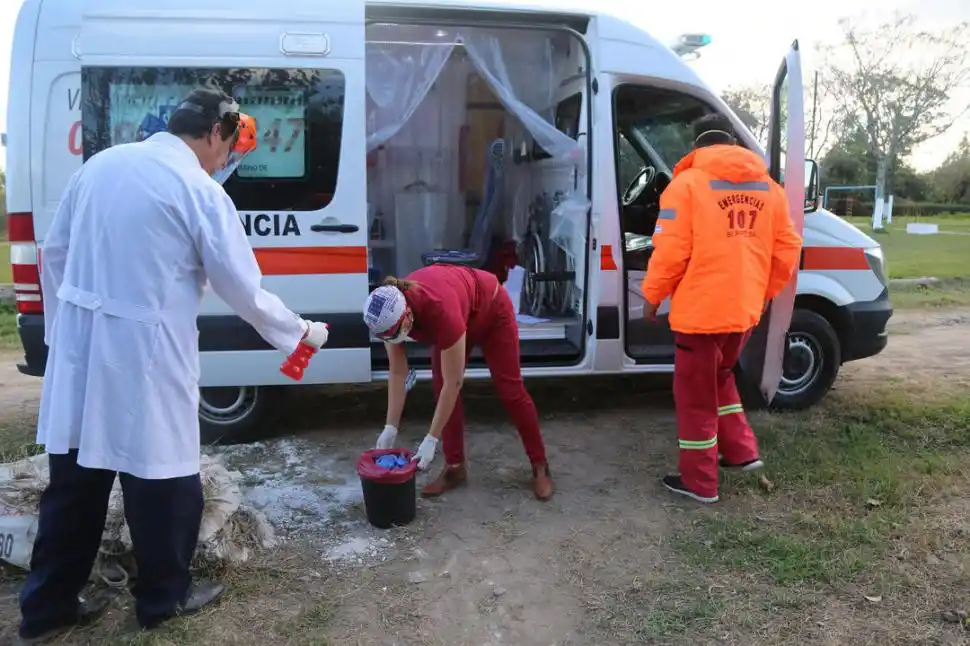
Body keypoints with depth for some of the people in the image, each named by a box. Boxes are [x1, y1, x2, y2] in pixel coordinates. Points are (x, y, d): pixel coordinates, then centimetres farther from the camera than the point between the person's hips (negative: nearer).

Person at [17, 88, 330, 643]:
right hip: (143, 356, -7)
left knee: (75, 479, 19)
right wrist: (301, 333, 5)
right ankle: (163, 597, 30)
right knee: (162, 481, 11)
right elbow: (245, 289, -9)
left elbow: (54, 253, 15)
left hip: (80, 346, 7)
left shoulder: (99, 165, 10)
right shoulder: (198, 190, -12)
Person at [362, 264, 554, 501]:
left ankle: (540, 466, 13)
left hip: (491, 308, -5)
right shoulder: (389, 313, -27)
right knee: (440, 387, -4)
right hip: (462, 316, 6)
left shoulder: (440, 311, -45)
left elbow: (453, 383, -37)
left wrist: (431, 440, -33)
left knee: (509, 389, 0)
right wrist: (390, 427, -17)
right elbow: (397, 373, -16)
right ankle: (455, 467, 7)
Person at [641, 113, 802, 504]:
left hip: (700, 309, -6)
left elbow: (670, 251, -15)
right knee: (720, 378, 29)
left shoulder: (687, 183, -10)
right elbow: (787, 251, 8)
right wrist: (764, 293, 22)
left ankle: (699, 481, 18)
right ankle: (742, 452, 31)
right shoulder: (768, 188, 7)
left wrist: (653, 296, -1)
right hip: (745, 309, 6)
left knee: (695, 394, 8)